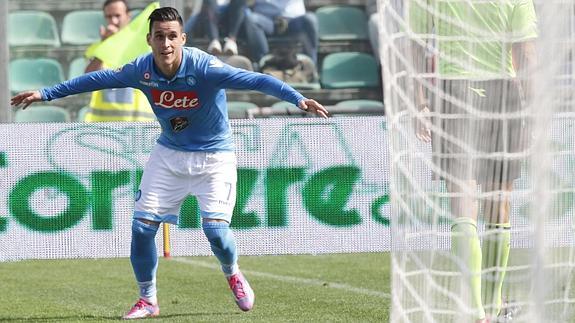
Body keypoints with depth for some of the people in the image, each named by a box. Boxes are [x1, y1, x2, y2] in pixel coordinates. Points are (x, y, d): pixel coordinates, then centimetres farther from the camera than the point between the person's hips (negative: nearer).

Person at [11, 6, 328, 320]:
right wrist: (45, 93, 6)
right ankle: (148, 300, 16)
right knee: (141, 225, -4)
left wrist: (298, 99, -52)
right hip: (168, 154, 4)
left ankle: (233, 276, 18)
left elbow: (257, 80, -37)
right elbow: (97, 79, 2)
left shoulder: (204, 68, -28)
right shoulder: (141, 69, -14)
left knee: (215, 228, -16)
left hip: (213, 156, -4)